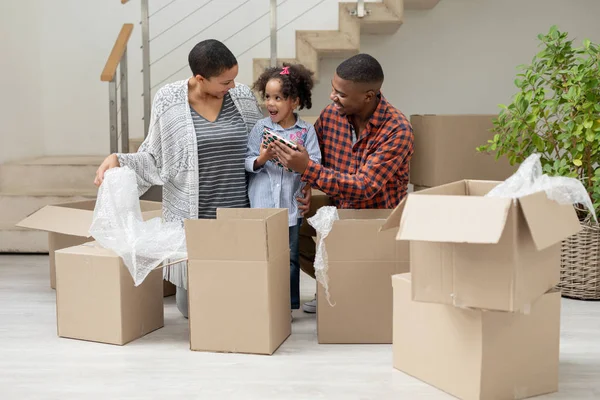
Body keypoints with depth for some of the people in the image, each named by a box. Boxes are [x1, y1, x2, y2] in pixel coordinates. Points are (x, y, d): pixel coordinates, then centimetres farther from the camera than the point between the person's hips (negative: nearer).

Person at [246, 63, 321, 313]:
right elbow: (247, 163, 0)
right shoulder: (261, 128, 1)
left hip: (291, 206, 0)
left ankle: (290, 305, 21)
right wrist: (261, 159, -19)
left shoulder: (306, 131, -1)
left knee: (290, 258, 9)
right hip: (261, 205, 0)